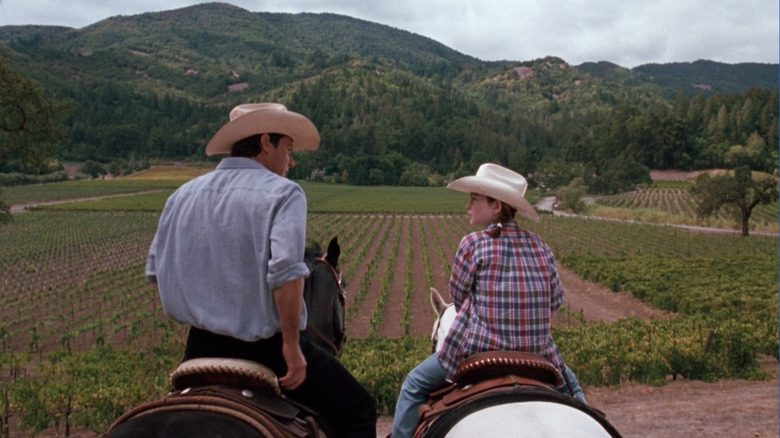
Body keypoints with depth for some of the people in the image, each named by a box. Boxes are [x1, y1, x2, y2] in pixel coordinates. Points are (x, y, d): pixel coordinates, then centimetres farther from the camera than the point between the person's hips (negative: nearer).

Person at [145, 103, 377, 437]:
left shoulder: (183, 195, 8)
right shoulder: (281, 192, -11)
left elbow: (156, 270, 12)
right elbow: (285, 272, -26)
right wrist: (292, 346, -17)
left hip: (200, 347, 6)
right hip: (264, 348, -6)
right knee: (358, 410, 12)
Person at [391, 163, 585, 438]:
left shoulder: (473, 244, -9)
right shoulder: (540, 246, 4)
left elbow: (459, 297, 0)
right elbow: (555, 300, 9)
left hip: (478, 349, -4)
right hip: (537, 351, 4)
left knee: (414, 386, 16)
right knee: (567, 384, 35)